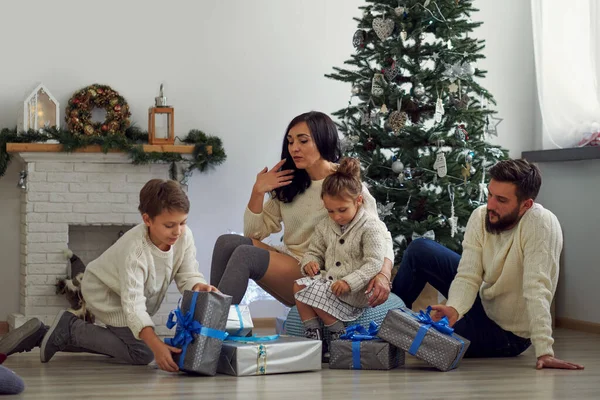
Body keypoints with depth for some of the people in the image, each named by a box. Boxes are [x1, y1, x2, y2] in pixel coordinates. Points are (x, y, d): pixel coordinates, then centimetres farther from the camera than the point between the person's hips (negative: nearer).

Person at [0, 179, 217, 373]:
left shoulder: (184, 236, -23)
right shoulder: (135, 249, -42)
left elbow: (188, 276, -14)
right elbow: (133, 305, -47)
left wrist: (199, 287, -41)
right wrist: (156, 345, -61)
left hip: (133, 296, 8)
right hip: (104, 291, -8)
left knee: (119, 344, 22)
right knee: (142, 353, -19)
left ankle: (44, 334, 23)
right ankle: (70, 329, -7)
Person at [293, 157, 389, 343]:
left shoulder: (371, 227, -11)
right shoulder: (325, 226, 11)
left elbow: (374, 264, -18)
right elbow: (315, 251, 21)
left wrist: (349, 283, -29)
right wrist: (310, 262, -5)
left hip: (357, 290, -7)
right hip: (329, 279, 7)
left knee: (313, 292, -24)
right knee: (299, 285, -16)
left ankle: (339, 333, -10)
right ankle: (312, 333, -14)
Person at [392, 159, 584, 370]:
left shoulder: (541, 224, -31)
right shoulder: (481, 216, -15)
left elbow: (537, 290, -38)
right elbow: (468, 277, -19)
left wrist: (544, 352, -41)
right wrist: (454, 309, -39)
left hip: (508, 332, -5)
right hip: (484, 300, 6)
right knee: (419, 250, -3)